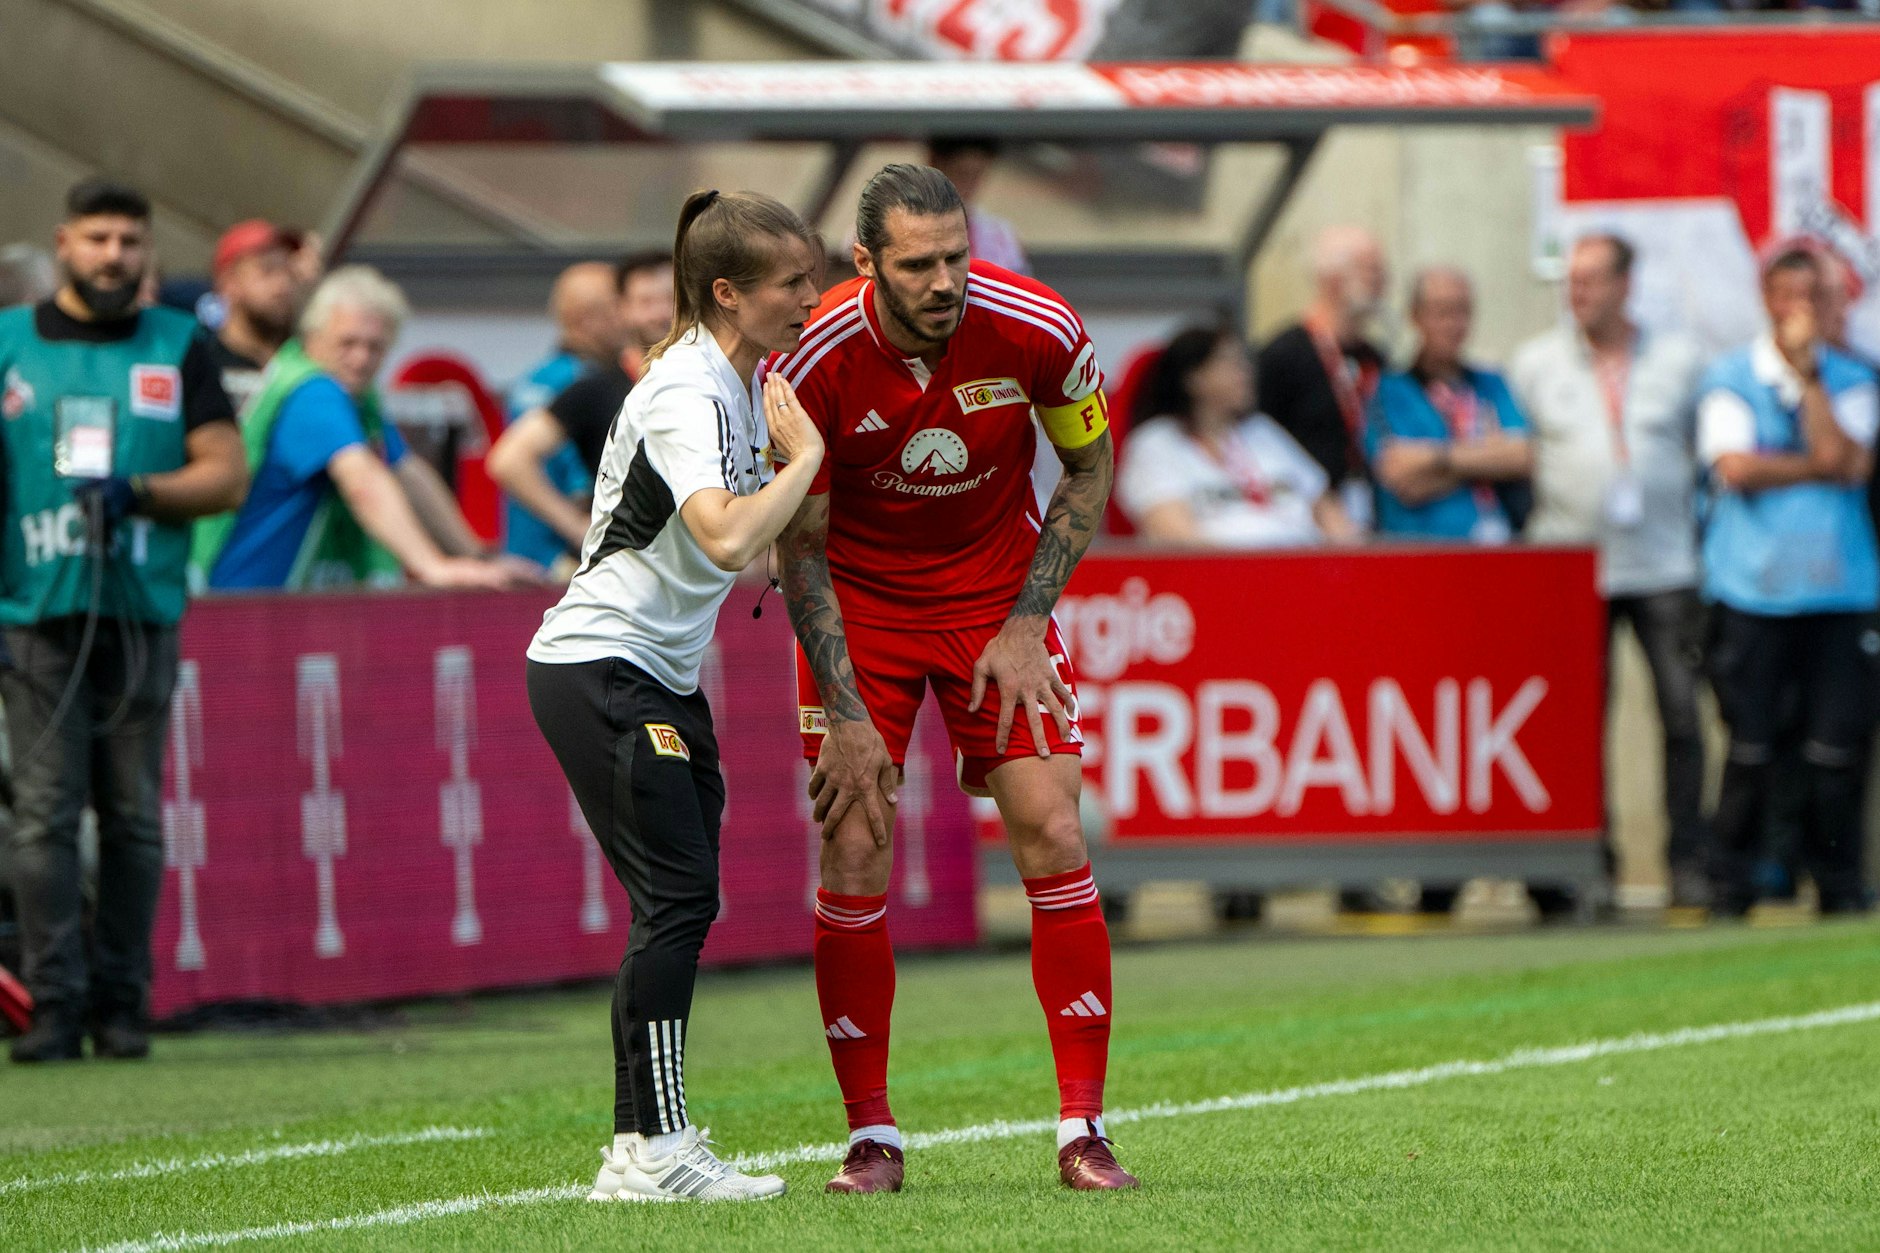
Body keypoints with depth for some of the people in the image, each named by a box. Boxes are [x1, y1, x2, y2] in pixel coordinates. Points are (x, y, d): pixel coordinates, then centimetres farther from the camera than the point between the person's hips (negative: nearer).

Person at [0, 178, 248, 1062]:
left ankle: (121, 1004, 7)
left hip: (143, 612, 1)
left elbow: (227, 475, 7)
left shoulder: (179, 349, 11)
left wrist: (138, 492, -10)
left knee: (134, 815, 1)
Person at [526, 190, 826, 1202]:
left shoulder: (738, 382, 12)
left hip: (659, 679, 10)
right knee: (677, 896, -14)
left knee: (680, 906, 6)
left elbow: (741, 544, 27)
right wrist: (806, 456, -21)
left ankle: (642, 1146, 9)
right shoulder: (689, 394, -19)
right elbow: (726, 538, -35)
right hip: (597, 671, -10)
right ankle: (653, 1149, -14)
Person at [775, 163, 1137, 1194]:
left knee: (1052, 838, -9)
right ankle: (871, 1135, 3)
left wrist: (1026, 624, -9)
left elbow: (1090, 470, -2)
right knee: (853, 856, -8)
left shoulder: (1037, 331, -21)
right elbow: (800, 547, -12)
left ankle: (1082, 1130, -2)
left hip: (998, 592, 1)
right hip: (861, 600, -1)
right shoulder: (815, 363, -23)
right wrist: (845, 714, -15)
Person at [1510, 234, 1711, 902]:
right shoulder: (1535, 363, 8)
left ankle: (1689, 863, 1)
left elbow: (1710, 450, 17)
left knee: (1682, 714, -6)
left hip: (1665, 569, 0)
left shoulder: (1681, 359, 9)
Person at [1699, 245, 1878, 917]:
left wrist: (1807, 373, -7)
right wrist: (1821, 468, -7)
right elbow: (1736, 468, -8)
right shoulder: (1730, 377, 5)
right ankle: (1729, 888, 5)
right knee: (1750, 748, -4)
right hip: (1753, 585, -1)